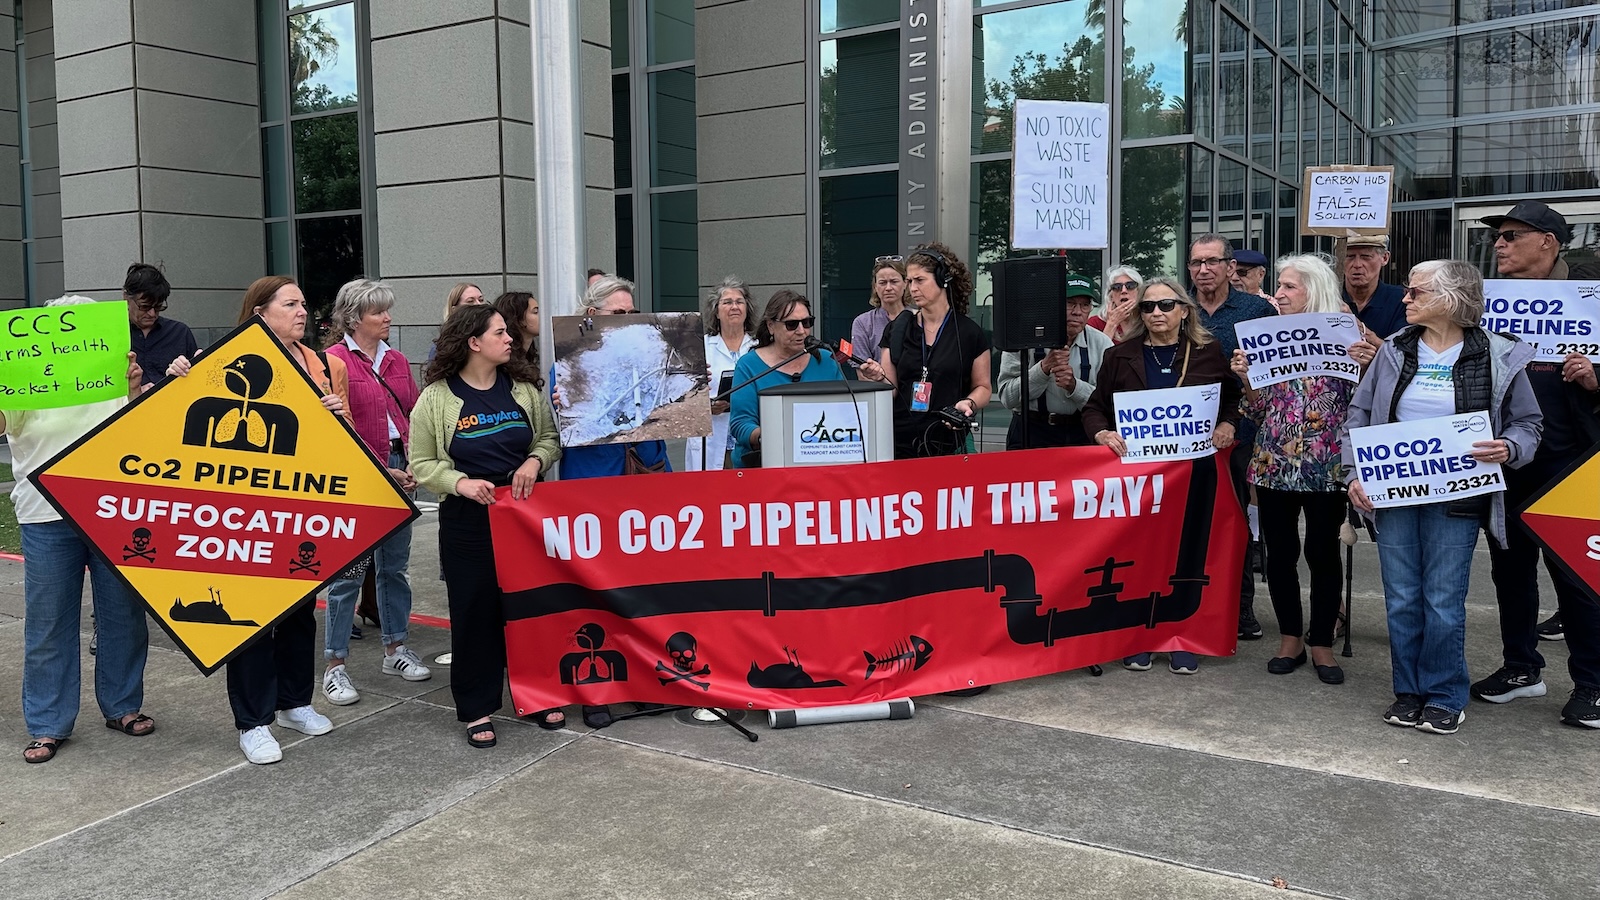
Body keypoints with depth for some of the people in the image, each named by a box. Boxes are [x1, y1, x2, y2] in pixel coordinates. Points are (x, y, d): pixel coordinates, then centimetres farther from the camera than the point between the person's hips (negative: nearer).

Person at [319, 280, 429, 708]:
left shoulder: (397, 361, 12)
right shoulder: (334, 360, -8)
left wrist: (413, 465, -3)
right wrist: (381, 470, -13)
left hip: (399, 470, 6)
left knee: (396, 565, 14)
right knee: (349, 571, -2)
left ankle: (395, 649, 26)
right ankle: (335, 666, 7)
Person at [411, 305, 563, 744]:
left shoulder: (524, 388, 4)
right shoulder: (436, 398, -6)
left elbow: (550, 439, 10)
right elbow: (421, 464, -3)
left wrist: (535, 461, -11)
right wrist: (460, 482, -19)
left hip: (525, 512, 3)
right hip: (466, 519, -3)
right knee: (474, 610, 4)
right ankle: (476, 708, 16)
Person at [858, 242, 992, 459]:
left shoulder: (969, 333, 1)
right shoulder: (897, 331, 7)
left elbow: (982, 387, 8)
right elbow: (891, 390, 5)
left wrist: (969, 403, -12)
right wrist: (879, 377, -15)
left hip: (947, 444, -1)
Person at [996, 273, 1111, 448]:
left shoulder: (1101, 344, 2)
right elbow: (1007, 398, -9)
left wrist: (1074, 386, -18)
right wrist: (1044, 367, -20)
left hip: (1081, 434, 3)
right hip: (1030, 434, -2)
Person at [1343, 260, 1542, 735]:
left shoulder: (1498, 357, -2)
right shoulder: (1394, 351, 6)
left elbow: (1527, 424, 5)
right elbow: (1359, 416, 8)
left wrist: (1508, 448, -17)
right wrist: (1354, 474, -1)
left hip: (1455, 499, -3)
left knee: (1443, 603, 0)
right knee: (1401, 600, 7)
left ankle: (1445, 697, 17)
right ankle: (1409, 691, 22)